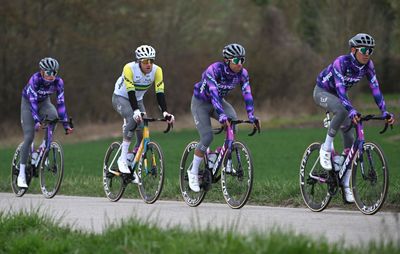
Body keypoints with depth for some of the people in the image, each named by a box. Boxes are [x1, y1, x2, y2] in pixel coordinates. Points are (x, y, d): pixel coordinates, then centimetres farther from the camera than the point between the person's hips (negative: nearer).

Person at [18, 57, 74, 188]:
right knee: (29, 137, -14)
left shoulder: (58, 82, -23)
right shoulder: (35, 79, -33)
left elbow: (60, 102, -20)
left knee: (53, 116, -32)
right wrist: (37, 121, -45)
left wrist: (66, 124, -25)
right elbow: (33, 102, -35)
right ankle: (21, 174, -8)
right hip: (28, 102, -3)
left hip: (44, 102, 3)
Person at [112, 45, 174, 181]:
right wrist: (136, 111, -48)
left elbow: (160, 93, -24)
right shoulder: (130, 68, -30)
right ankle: (123, 159, -29)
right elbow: (130, 92, -35)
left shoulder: (157, 70, -19)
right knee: (133, 119, -33)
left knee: (143, 130, -10)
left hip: (138, 99, 5)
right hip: (121, 97, -5)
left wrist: (165, 112, -38)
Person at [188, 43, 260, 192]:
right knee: (207, 137, -18)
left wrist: (251, 116, -36)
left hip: (219, 101, 5)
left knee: (233, 121, -26)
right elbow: (213, 93, -43)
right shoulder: (214, 70, -32)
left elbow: (247, 94, -22)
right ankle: (193, 173, -2)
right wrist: (221, 115, -55)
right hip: (201, 103, -5)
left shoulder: (242, 73, -16)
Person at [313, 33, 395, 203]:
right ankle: (326, 148, -20)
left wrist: (385, 112, -25)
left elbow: (375, 89, -15)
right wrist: (352, 112, -52)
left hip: (339, 95, 6)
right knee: (342, 111, -39)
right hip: (322, 92, -6)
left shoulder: (368, 65, -16)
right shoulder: (341, 63, -33)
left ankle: (346, 185, 1)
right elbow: (340, 91, -40)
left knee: (350, 139, -4)